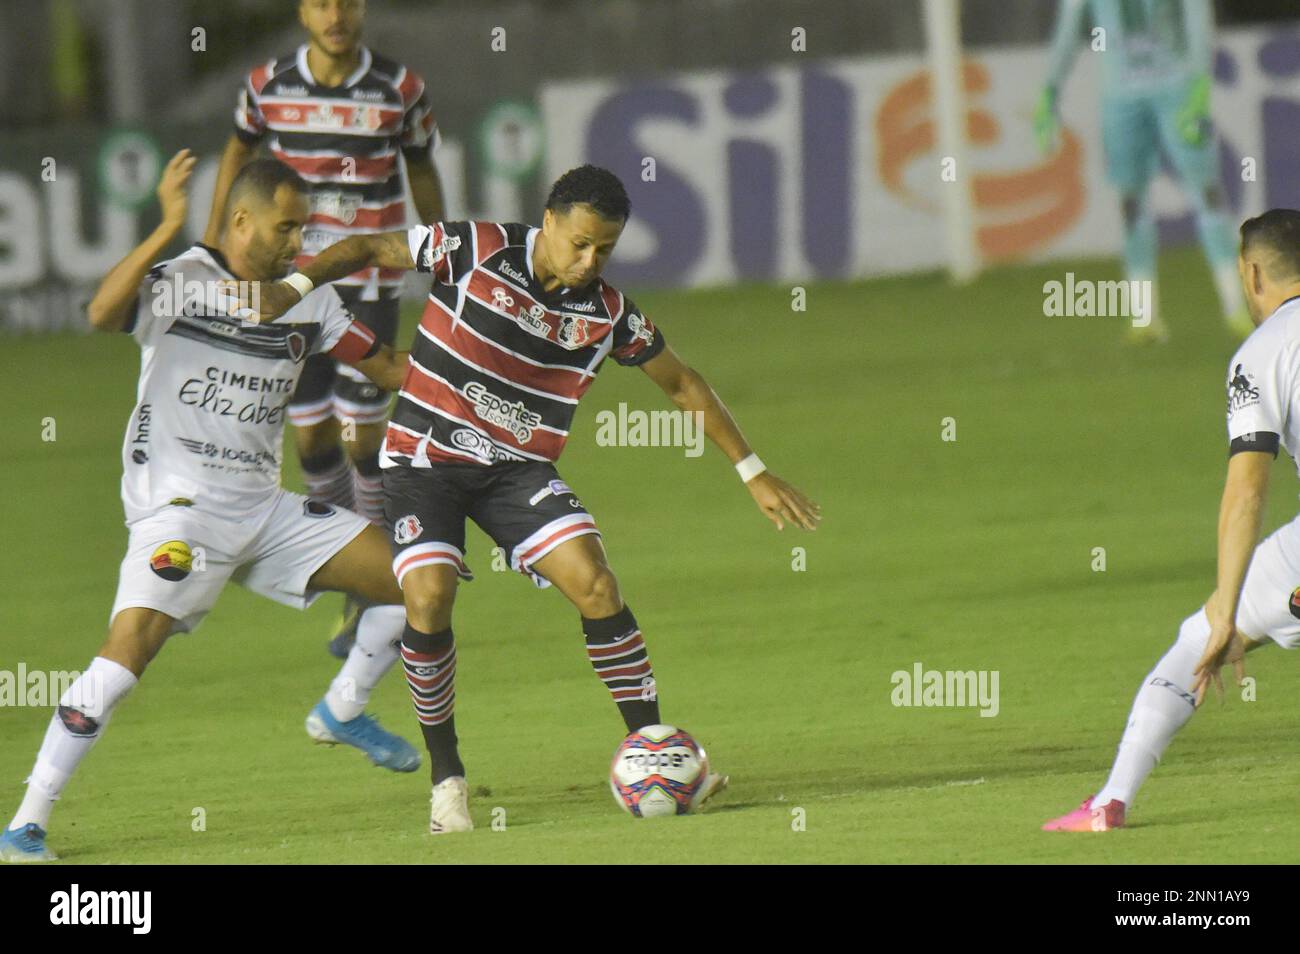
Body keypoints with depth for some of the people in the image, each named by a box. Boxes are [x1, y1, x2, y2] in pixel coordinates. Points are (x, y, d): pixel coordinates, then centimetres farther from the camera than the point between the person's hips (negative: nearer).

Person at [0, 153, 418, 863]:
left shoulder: (308, 300, 10)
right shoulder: (178, 285, -10)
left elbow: (388, 369, 18)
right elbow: (103, 313, -31)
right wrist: (168, 228, -37)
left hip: (263, 508, 7)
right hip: (178, 507, -7)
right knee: (129, 650, -25)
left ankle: (341, 713, 28)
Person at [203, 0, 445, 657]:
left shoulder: (401, 89, -6)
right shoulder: (268, 85, -2)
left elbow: (421, 171, 9)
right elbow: (239, 151, 16)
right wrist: (211, 243, 13)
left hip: (370, 286, -2)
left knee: (362, 438, -7)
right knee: (312, 441, 4)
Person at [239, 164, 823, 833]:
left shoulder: (607, 313, -2)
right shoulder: (474, 251, -11)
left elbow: (681, 384, 11)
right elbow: (369, 249, 0)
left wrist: (753, 473, 11)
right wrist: (294, 286, -15)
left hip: (517, 470, 3)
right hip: (424, 457, -3)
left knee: (594, 581, -17)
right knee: (428, 596, -23)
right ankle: (447, 779, -7)